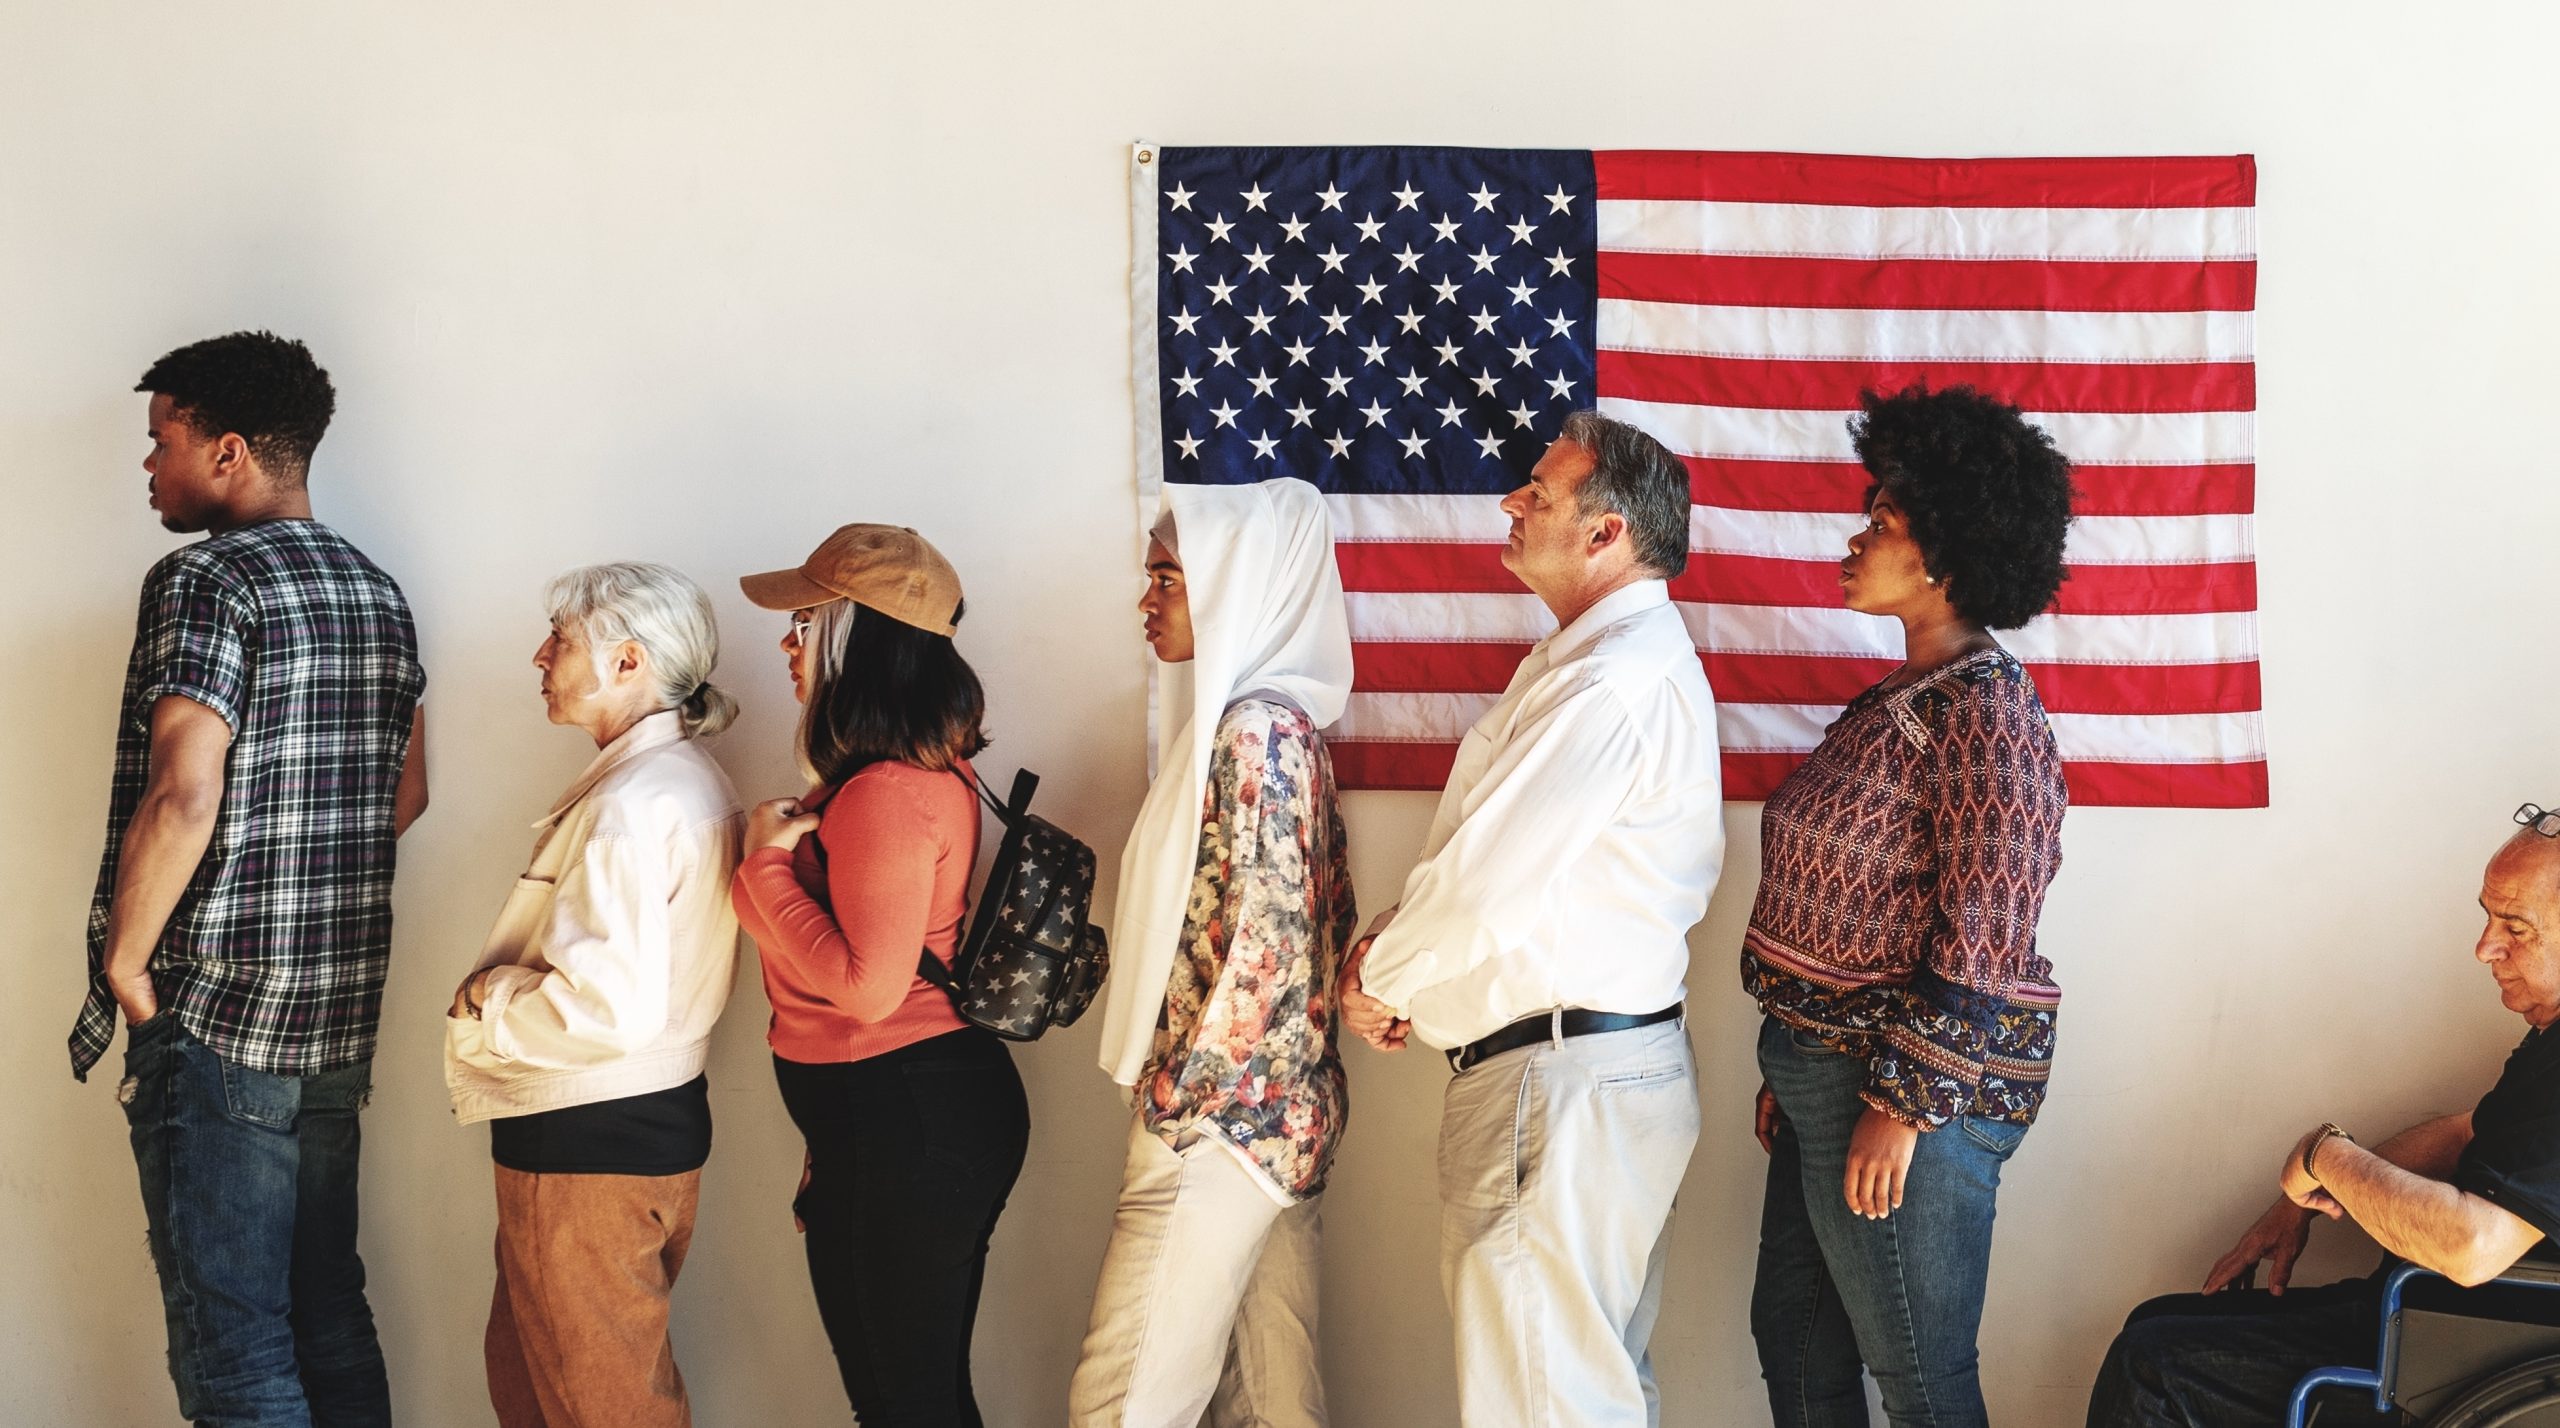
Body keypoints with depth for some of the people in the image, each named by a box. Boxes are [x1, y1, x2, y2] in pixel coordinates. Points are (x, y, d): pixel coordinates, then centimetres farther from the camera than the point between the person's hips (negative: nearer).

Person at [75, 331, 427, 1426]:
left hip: (215, 1018, -8)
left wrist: (125, 967, -11)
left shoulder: (204, 581, -13)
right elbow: (406, 793, 19)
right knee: (328, 1310, 16)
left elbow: (181, 800, -23)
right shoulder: (377, 590, 12)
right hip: (341, 1017, 8)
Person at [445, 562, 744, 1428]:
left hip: (590, 1143, -10)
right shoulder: (690, 779, 10)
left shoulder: (633, 804, -23)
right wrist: (510, 985, 4)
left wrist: (486, 1001, -14)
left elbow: (612, 1007, -30)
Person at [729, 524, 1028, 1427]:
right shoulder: (925, 768, 11)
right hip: (872, 1118, 10)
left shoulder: (888, 792, -21)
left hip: (909, 1121, -10)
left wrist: (767, 861, -15)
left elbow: (867, 983, -24)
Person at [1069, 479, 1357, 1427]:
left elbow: (1265, 946, -21)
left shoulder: (1253, 734, -16)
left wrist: (1184, 1101, -12)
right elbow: (1329, 922, 15)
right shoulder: (1281, 723, 12)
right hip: (1285, 1116, 9)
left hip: (1219, 1123, -9)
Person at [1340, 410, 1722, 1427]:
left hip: (1563, 1072, -11)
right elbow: (1492, 857, 18)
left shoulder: (1612, 682, -21)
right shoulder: (1628, 655, 15)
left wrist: (1379, 982, -5)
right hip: (1613, 1050, 11)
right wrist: (1391, 946, 2)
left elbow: (1485, 891, -23)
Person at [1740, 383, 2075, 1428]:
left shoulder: (1986, 716, -17)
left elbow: (1979, 946, -21)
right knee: (1794, 1333, 18)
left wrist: (1902, 1106, -20)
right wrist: (1794, 1070, 18)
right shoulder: (1901, 700, 13)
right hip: (1828, 1073, 10)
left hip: (1905, 1094, -10)